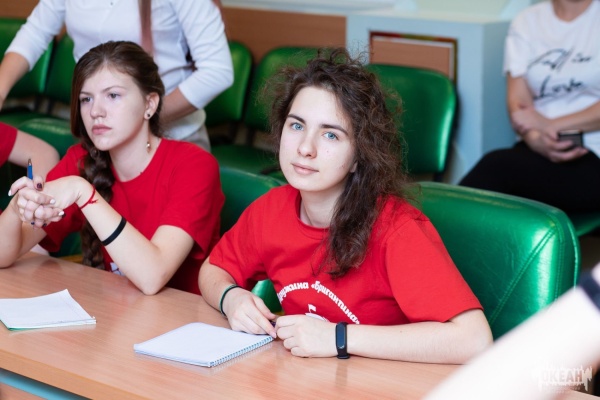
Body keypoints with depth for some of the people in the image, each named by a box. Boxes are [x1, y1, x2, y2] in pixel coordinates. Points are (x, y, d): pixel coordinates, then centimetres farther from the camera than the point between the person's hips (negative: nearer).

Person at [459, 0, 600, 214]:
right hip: (539, 149, 3)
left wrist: (551, 125, -15)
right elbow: (518, 103, 2)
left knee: (497, 166, -30)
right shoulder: (527, 21, 12)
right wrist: (536, 139, -19)